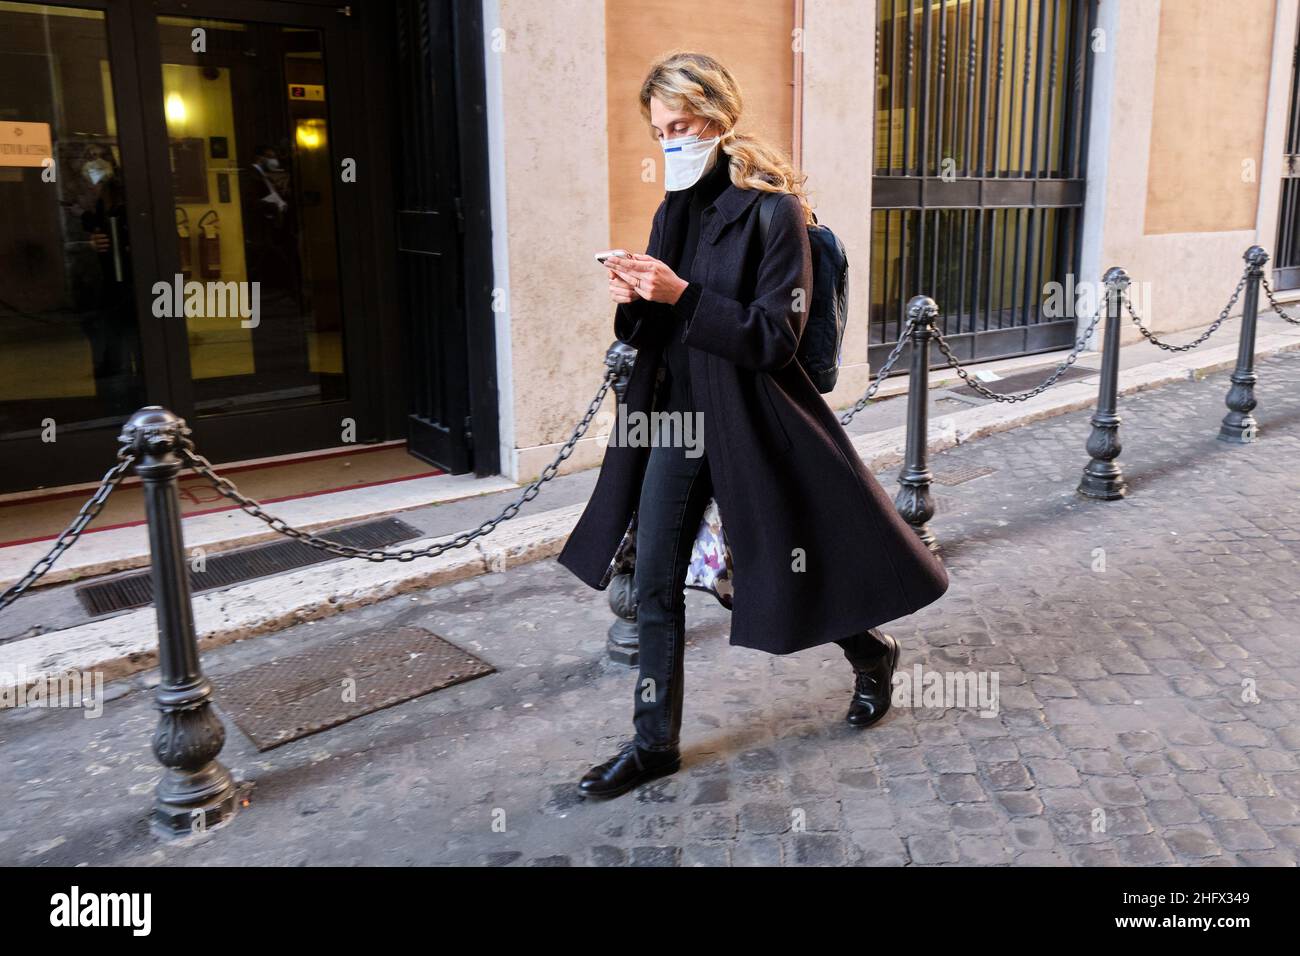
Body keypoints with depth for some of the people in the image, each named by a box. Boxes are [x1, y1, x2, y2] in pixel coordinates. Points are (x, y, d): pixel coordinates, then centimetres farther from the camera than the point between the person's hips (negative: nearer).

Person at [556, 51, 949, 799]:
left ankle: (873, 656, 40)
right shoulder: (674, 211, 9)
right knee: (654, 583, 5)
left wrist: (682, 295, -24)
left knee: (780, 572, 9)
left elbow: (776, 337, -18)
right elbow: (654, 331, 13)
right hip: (674, 415, 6)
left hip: (748, 421, -6)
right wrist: (634, 303, -9)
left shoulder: (774, 210, -12)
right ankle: (656, 741, 20)